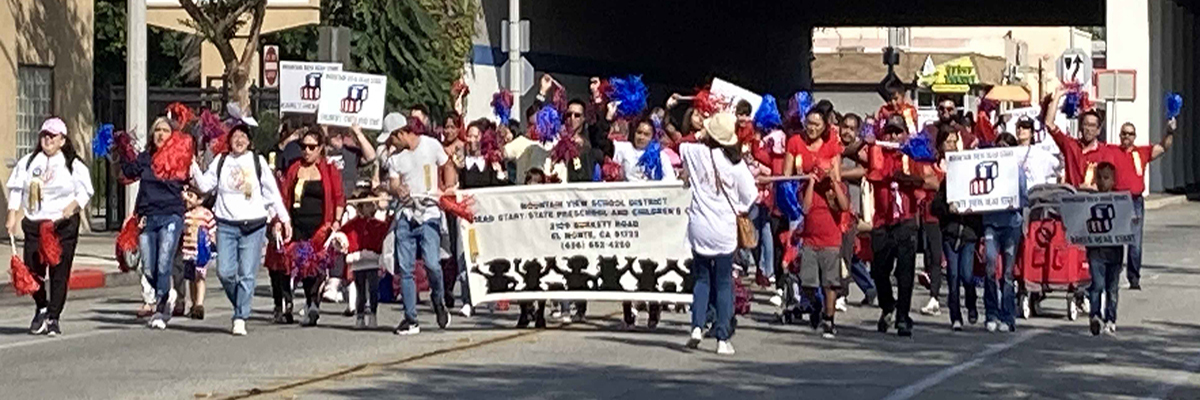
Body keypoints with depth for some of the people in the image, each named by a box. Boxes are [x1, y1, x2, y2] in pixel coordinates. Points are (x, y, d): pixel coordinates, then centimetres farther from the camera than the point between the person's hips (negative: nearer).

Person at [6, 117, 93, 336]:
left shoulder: (74, 165, 3)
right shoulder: (28, 163, 10)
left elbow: (85, 192, 4)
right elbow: (16, 189, 12)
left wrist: (73, 205, -15)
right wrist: (12, 216, 3)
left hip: (64, 225, -2)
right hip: (34, 223, 2)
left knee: (59, 272, -3)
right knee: (32, 269, -3)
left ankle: (53, 317, 6)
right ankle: (41, 308, 23)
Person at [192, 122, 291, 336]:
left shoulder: (257, 162, 6)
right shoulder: (221, 161, 9)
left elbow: (272, 192, 9)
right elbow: (205, 185, 5)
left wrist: (284, 219, 8)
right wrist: (193, 167, -7)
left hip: (253, 225, -1)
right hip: (226, 225, 1)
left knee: (247, 274, -5)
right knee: (225, 272, -7)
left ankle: (240, 318, 0)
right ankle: (241, 306, 18)